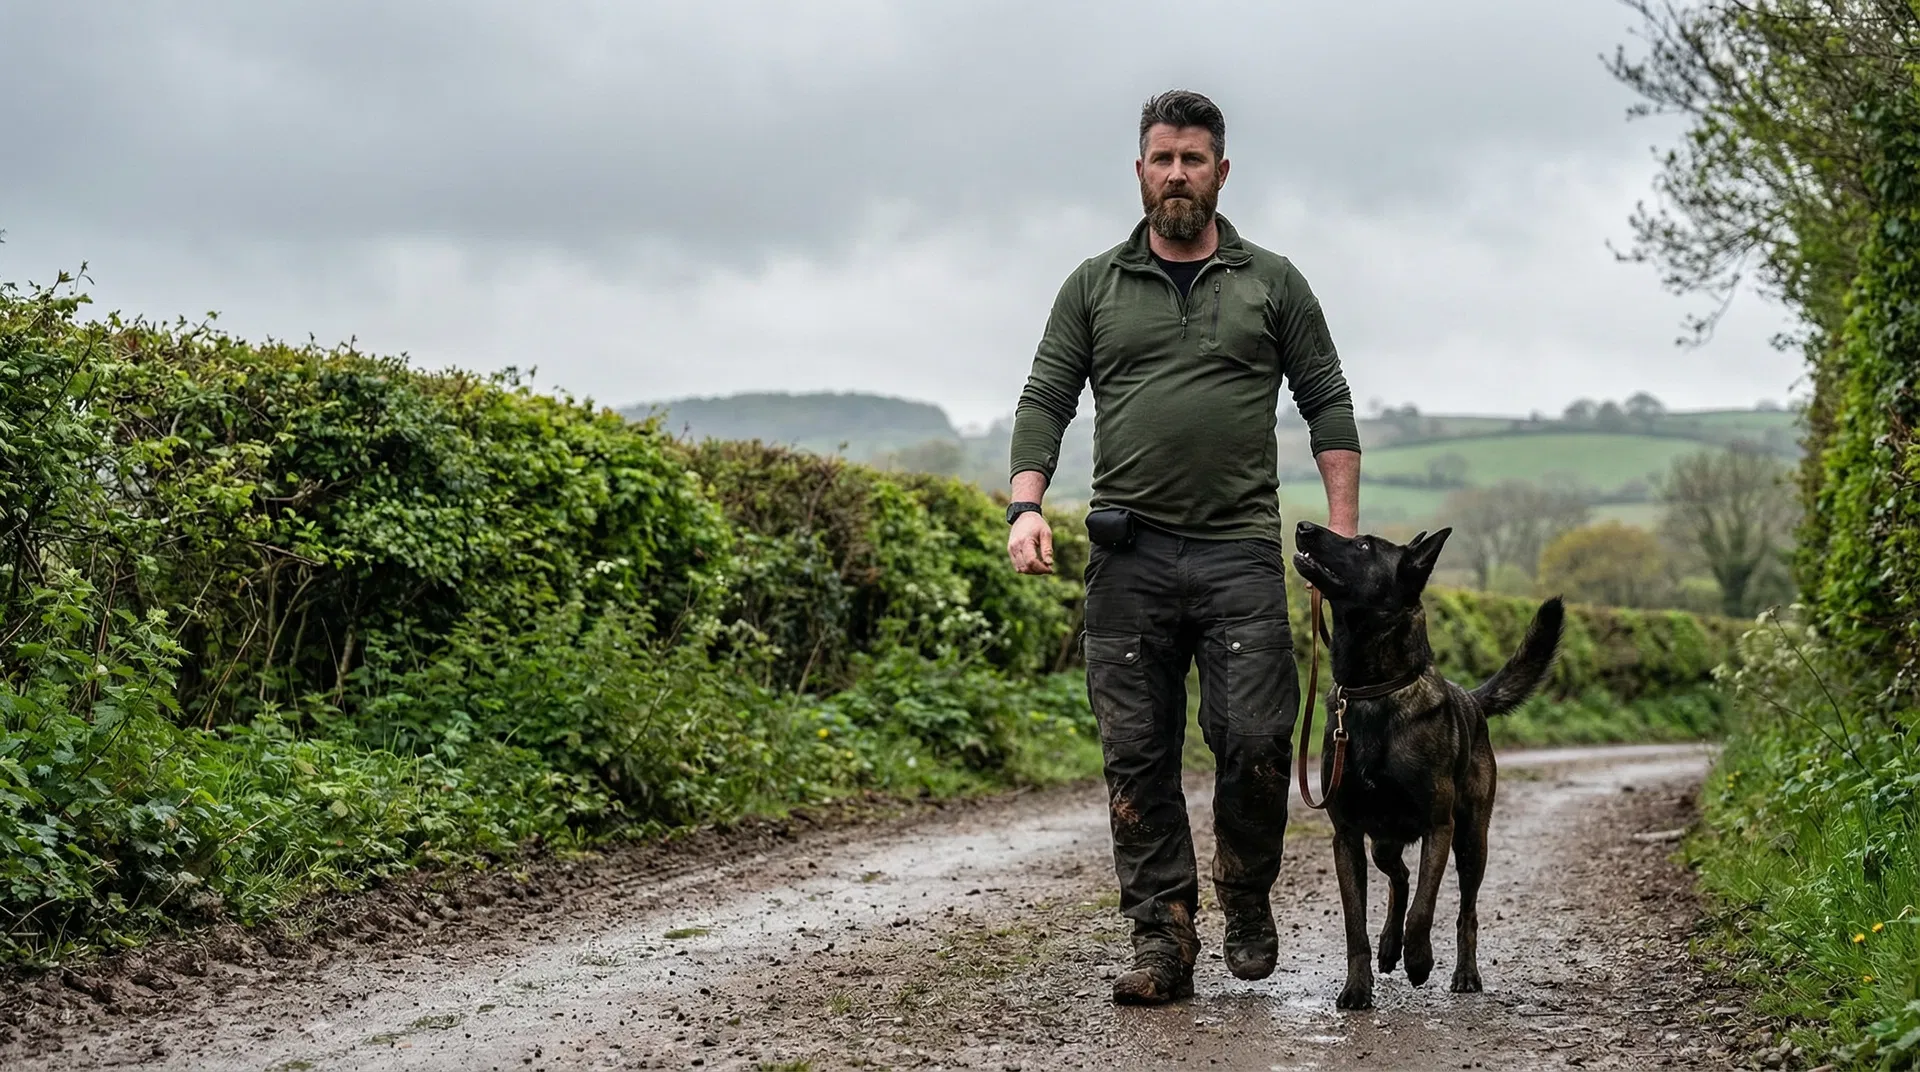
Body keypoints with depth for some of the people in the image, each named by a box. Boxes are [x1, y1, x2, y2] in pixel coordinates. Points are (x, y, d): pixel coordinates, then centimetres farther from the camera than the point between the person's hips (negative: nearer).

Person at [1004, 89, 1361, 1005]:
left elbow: (1328, 407, 10)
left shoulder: (1271, 283, 11)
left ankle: (1248, 903, 17)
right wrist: (1026, 506, -8)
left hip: (1241, 552, -1)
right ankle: (1162, 943, 7)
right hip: (1128, 556, 1)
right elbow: (1044, 402, 9)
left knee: (1254, 741, -8)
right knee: (1137, 756, 0)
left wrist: (1342, 535, -1)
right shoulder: (1094, 287, 13)